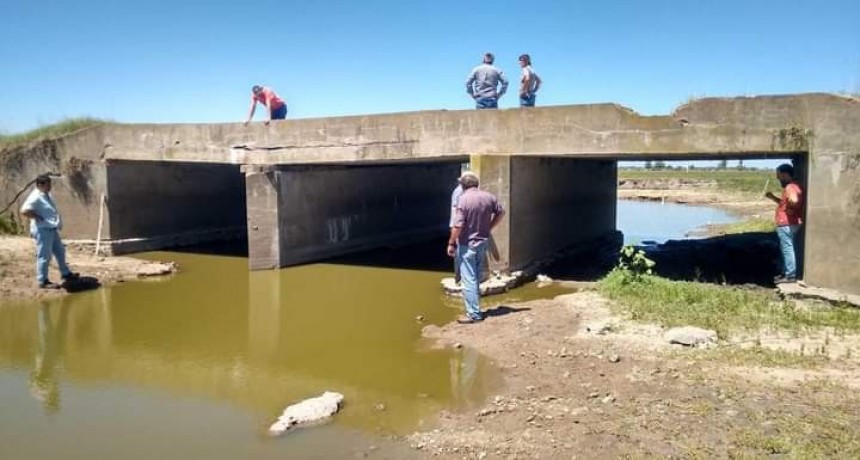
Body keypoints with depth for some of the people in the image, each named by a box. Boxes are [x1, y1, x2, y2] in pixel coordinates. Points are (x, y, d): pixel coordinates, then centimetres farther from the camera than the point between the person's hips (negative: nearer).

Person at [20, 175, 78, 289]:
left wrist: (58, 222, 15)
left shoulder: (46, 195, 12)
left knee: (60, 251, 19)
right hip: (43, 230, -10)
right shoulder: (36, 197, -18)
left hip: (52, 229, 10)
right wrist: (38, 217, -21)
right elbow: (24, 211, -31)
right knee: (44, 256, -3)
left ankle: (66, 274, 33)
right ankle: (43, 281, 5)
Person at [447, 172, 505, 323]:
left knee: (469, 280, -2)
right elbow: (500, 213, 14)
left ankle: (474, 314, 0)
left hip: (467, 245, -7)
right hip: (483, 242, 7)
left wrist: (451, 244, -11)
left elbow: (458, 225, -20)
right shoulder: (488, 197, 1)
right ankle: (475, 309, 29)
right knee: (477, 278, 19)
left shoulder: (463, 199, -18)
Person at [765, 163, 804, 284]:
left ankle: (790, 276, -1)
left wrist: (791, 210, -19)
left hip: (787, 224, -11)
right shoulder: (791, 186, 16)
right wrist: (773, 197, 17)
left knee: (787, 249, -5)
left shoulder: (790, 187, -18)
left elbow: (794, 201, -37)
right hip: (787, 224, 11)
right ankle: (786, 273, 26)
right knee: (786, 249, 18)